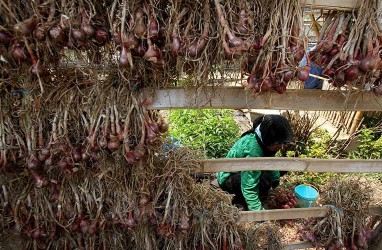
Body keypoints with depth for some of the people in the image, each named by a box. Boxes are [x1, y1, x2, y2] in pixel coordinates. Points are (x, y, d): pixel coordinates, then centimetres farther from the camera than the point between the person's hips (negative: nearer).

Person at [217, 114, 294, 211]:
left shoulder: (263, 140, -14)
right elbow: (249, 188, -37)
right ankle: (240, 201, -9)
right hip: (228, 178, -8)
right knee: (264, 180, -35)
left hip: (241, 171, 8)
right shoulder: (252, 150, -37)